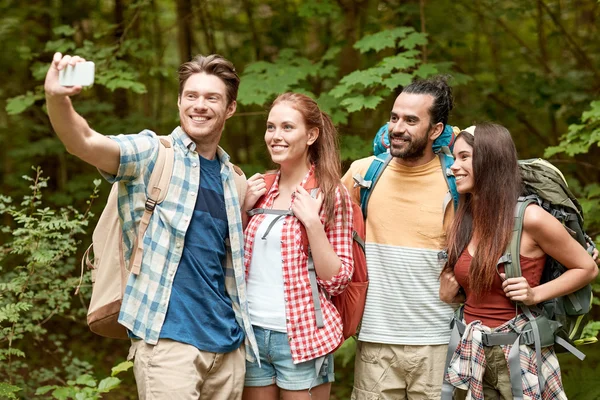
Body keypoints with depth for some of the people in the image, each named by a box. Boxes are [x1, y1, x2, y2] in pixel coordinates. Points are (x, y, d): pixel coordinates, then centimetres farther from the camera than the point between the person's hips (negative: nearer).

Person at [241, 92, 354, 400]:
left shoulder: (330, 194, -7)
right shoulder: (261, 188, 7)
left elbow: (336, 281, -9)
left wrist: (313, 222, -19)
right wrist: (243, 208, 0)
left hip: (301, 338, -4)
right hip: (253, 332, 5)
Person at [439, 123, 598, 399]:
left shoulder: (530, 218, -14)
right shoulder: (464, 220, 5)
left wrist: (535, 295, -16)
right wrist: (450, 294, -2)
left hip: (517, 354, -5)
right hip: (470, 353, 6)